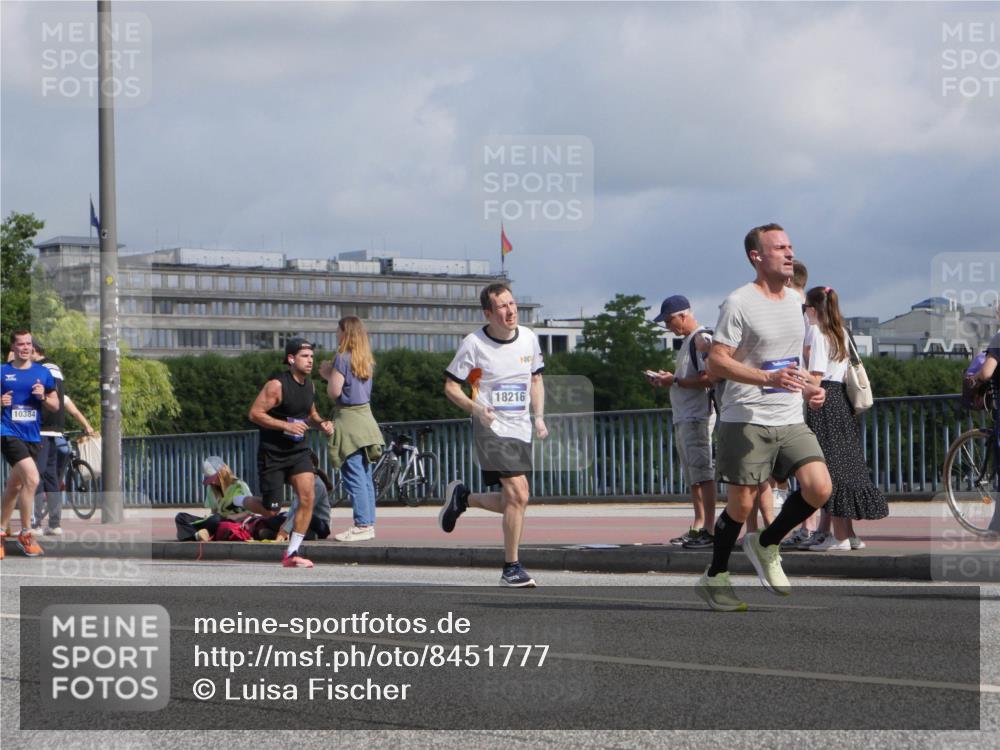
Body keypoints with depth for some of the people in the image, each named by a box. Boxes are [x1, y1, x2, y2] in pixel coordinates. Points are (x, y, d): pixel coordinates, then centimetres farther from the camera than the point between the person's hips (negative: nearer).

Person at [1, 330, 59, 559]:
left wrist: (43, 396, -7)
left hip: (33, 436, 5)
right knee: (32, 478, -21)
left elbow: (55, 405, 14)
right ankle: (25, 534, -11)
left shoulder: (42, 373, 9)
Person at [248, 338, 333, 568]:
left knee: (308, 497, -14)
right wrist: (286, 426, -25)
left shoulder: (309, 385, 6)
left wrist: (322, 423, 1)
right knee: (271, 507, 0)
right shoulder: (277, 385, -17)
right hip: (273, 453, -6)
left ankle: (292, 553, -7)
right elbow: (254, 413, -19)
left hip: (298, 451, 6)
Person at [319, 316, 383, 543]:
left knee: (353, 477, -7)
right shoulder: (366, 360, 11)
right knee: (365, 476, 10)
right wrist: (332, 374, 16)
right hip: (365, 416, 8)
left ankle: (362, 525, -10)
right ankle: (368, 523, 12)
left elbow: (334, 391, -15)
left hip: (348, 419, -8)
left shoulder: (342, 358, -12)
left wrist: (328, 375, 2)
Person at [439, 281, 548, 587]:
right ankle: (512, 568, -8)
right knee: (518, 495, -17)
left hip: (520, 430, 6)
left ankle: (463, 497, 34)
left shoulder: (529, 338, 6)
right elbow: (451, 386, -3)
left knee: (512, 502, 7)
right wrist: (476, 408, -19)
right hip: (492, 428, -6)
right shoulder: (474, 344, -9)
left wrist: (539, 417, 6)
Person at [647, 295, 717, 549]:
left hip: (697, 416, -11)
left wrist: (675, 381, -15)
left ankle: (709, 529, -16)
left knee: (703, 473, -13)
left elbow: (708, 378, -20)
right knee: (693, 477, 11)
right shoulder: (688, 341, 21)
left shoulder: (702, 339, -11)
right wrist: (668, 380, 12)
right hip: (682, 417, 11)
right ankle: (698, 526, 15)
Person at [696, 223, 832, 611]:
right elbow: (716, 363, -14)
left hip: (791, 420, 6)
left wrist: (807, 387, 9)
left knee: (819, 488, -11)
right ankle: (714, 577, 18)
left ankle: (765, 544, 11)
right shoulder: (738, 303, -9)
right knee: (741, 504, -3)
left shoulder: (794, 300, 14)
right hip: (746, 420, -6)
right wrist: (769, 379, -25)